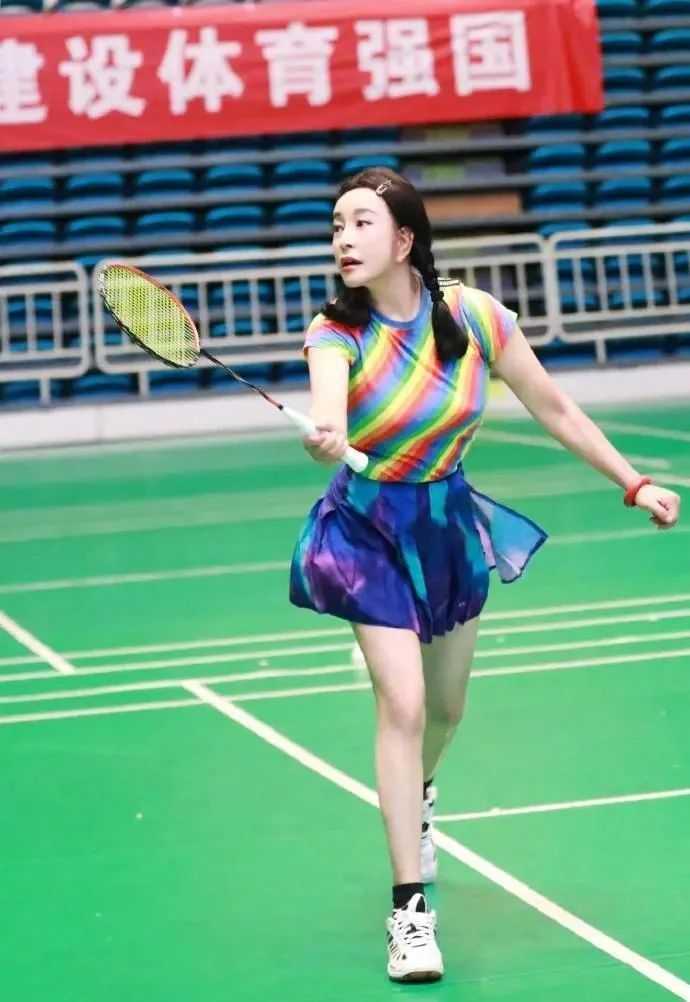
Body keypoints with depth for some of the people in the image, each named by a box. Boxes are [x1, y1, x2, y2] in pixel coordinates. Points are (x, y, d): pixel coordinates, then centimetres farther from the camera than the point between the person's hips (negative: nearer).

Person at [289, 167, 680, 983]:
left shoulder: (472, 315, -15)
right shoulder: (337, 332, -20)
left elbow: (553, 408, -4)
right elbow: (327, 404, -42)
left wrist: (633, 484, -2)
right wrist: (325, 435, -65)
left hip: (450, 524, 3)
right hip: (367, 531, -3)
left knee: (445, 710, 19)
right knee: (402, 704, -17)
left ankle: (415, 797, 55)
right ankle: (410, 911, -10)